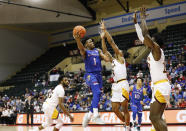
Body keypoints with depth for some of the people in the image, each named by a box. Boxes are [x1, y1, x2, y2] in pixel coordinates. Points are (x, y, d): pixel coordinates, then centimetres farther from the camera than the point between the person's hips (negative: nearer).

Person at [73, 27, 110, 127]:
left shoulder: (98, 51, 18)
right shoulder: (85, 51, 5)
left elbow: (107, 59, 6)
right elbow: (81, 47, -22)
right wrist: (77, 39, -40)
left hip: (98, 75, 6)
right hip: (90, 74, -6)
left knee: (96, 96, 8)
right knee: (97, 92, -26)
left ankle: (88, 115, 23)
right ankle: (95, 115, -32)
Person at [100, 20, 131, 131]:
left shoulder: (121, 57, 3)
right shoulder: (113, 60, 21)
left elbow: (112, 42, -1)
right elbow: (105, 51, 21)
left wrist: (104, 30, 1)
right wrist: (102, 38, 18)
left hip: (123, 84, -8)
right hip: (116, 86, 8)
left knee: (125, 108, -6)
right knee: (115, 109, 6)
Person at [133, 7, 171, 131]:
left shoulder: (157, 49, -8)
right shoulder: (153, 51, 16)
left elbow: (145, 34, -19)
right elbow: (142, 37, 25)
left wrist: (143, 17, -6)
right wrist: (136, 22, 27)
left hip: (161, 87, -10)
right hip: (159, 87, 10)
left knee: (154, 118, -14)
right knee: (157, 118, 10)